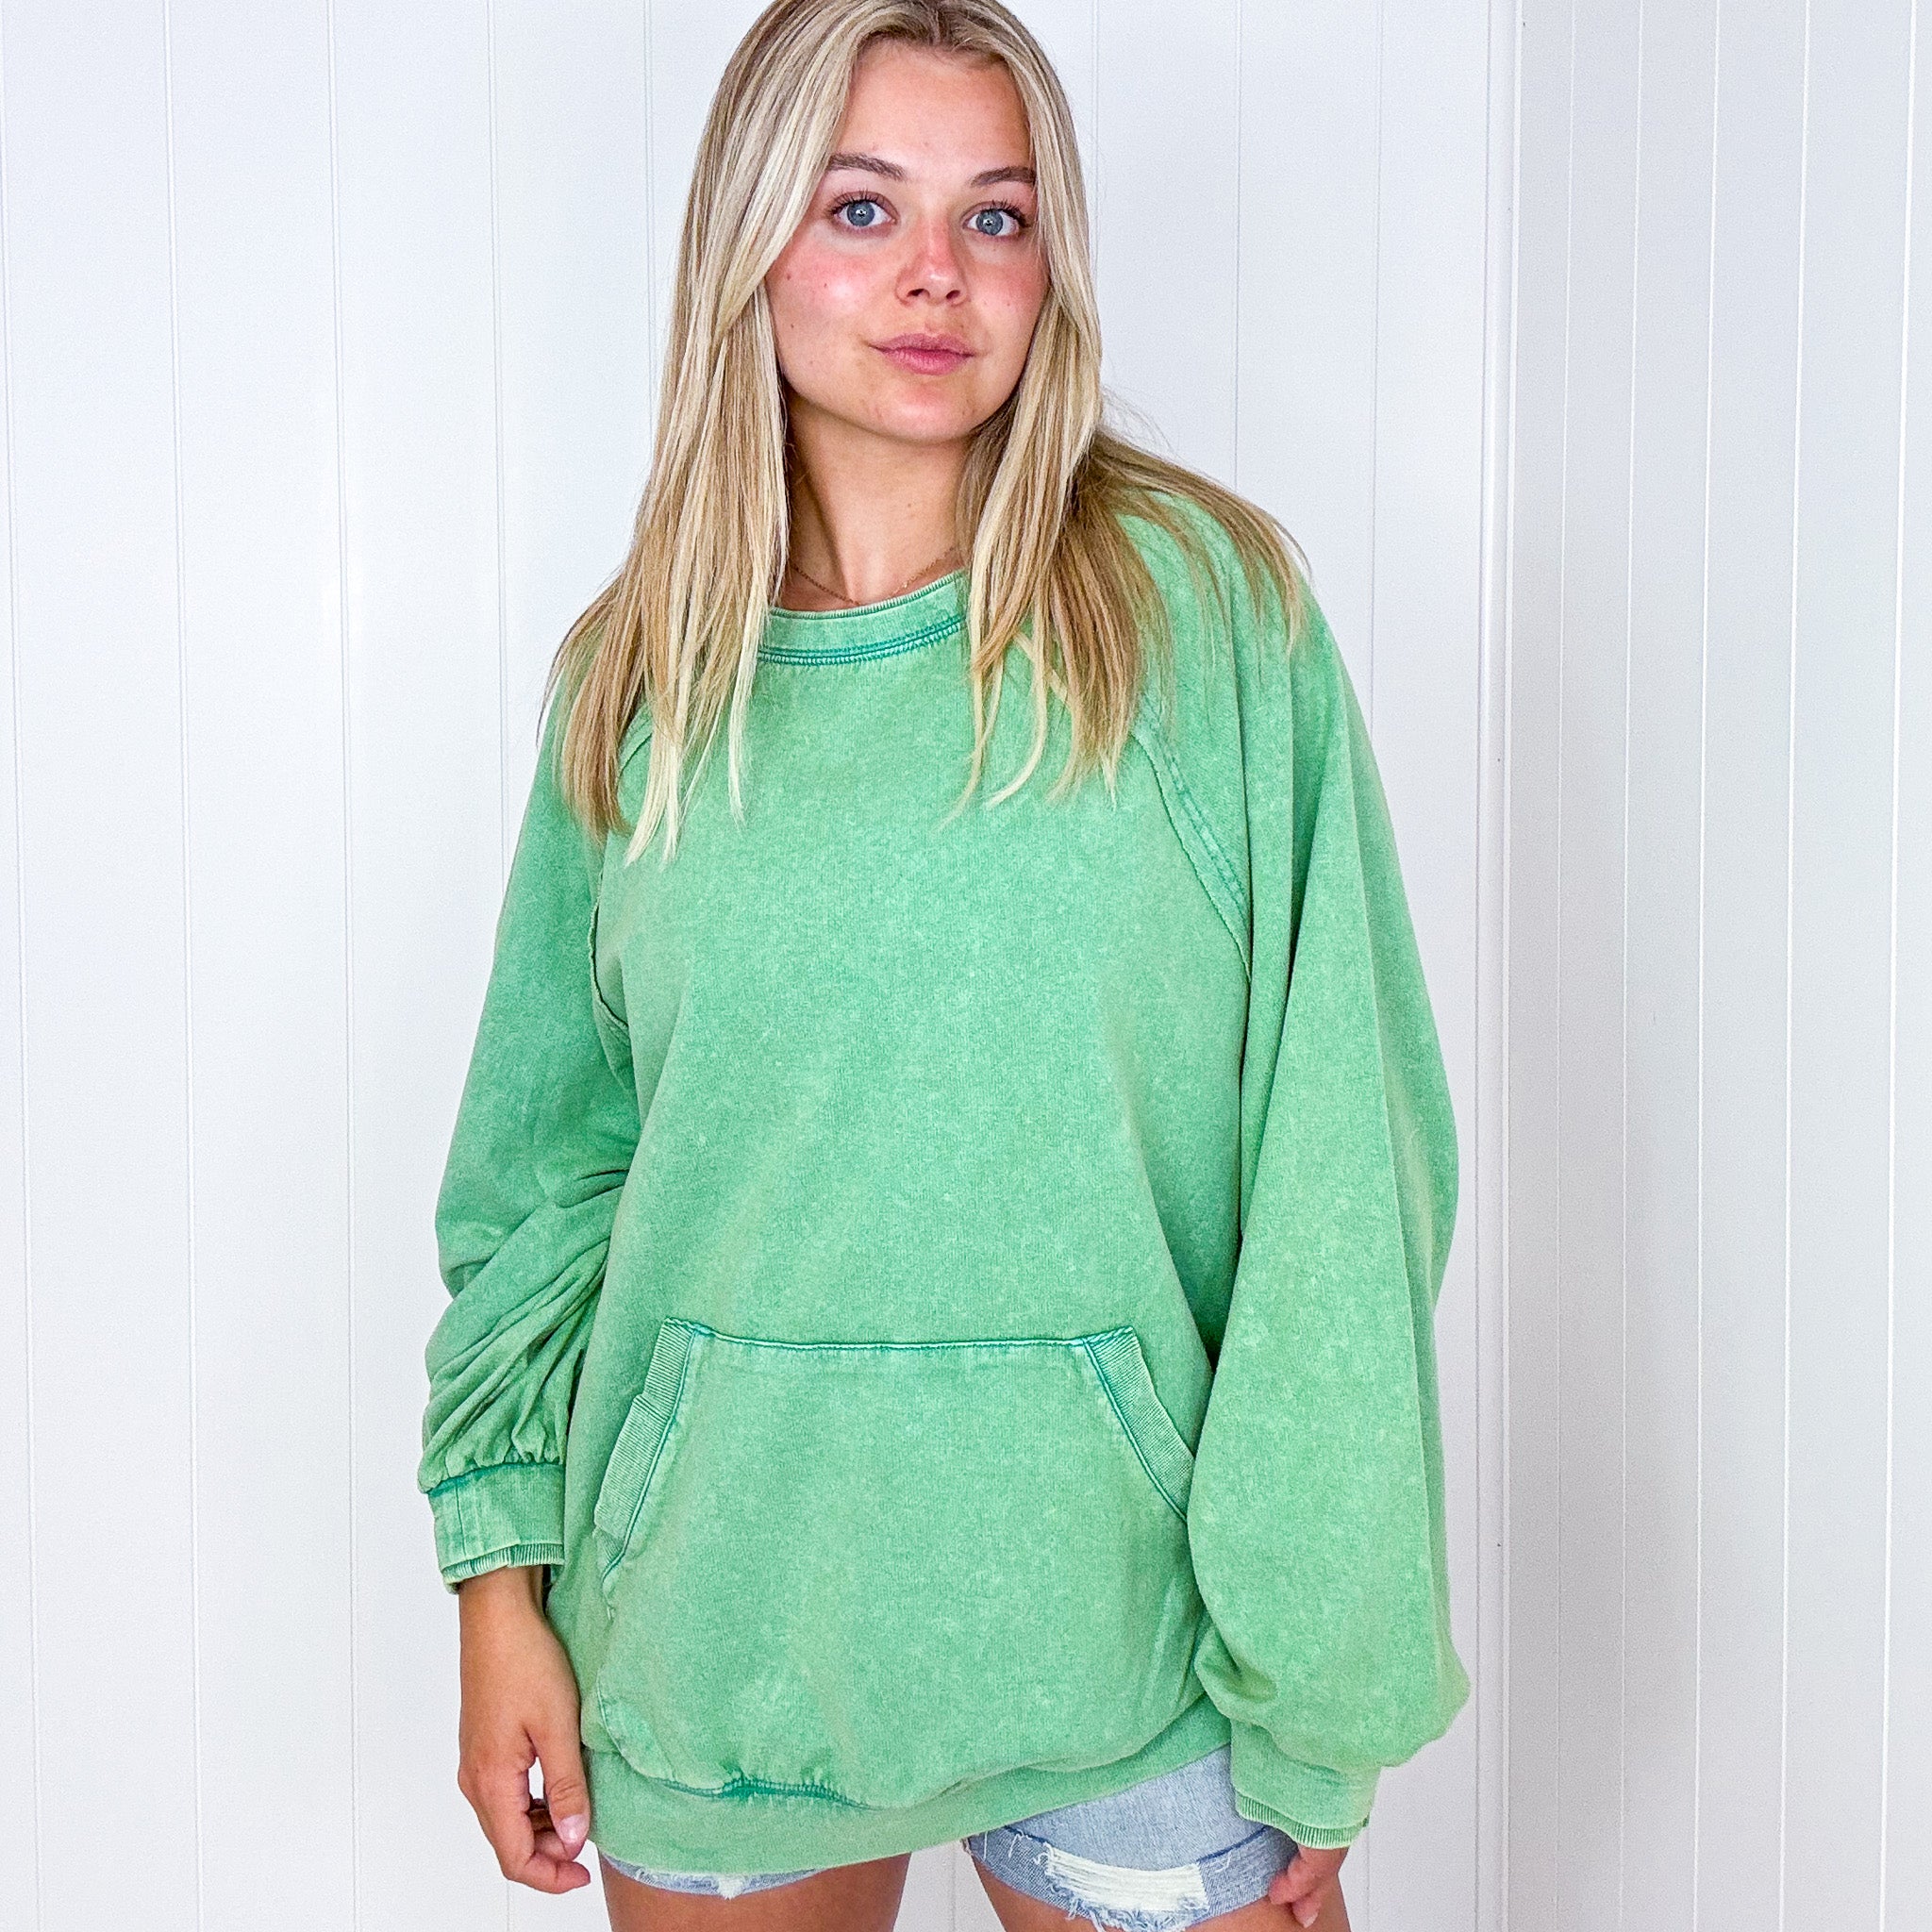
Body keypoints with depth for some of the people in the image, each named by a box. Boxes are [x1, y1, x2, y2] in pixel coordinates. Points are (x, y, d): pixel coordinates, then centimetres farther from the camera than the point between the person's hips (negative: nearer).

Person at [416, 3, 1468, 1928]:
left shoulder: (1203, 606, -7)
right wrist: (502, 1581, 2)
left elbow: (1337, 1150, -8)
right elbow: (544, 1163, 7)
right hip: (717, 1604, 3)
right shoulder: (639, 679, 2)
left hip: (1116, 1592, -2)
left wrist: (1317, 1697, -10)